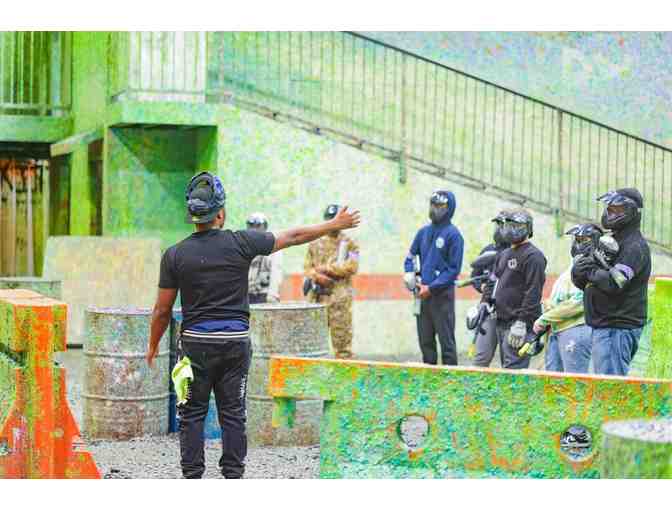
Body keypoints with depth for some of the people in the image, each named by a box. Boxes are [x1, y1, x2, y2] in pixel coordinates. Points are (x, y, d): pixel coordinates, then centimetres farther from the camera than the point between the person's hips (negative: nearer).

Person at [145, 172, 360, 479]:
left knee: (192, 413, 6)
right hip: (236, 342, 1)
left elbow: (162, 309, 0)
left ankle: (192, 477, 5)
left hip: (195, 343, 0)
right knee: (233, 413, 8)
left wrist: (153, 345, 16)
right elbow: (292, 237, 4)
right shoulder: (240, 243, -6)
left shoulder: (175, 255, -5)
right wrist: (335, 225, 16)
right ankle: (233, 476, 9)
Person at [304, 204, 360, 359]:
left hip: (340, 297, -4)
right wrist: (317, 276, -9)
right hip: (317, 296, 4)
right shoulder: (315, 244, 16)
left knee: (341, 336, -5)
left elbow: (351, 267, -8)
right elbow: (307, 267, 12)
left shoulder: (349, 244, 5)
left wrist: (326, 268, -9)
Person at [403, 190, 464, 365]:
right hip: (422, 294, 6)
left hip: (442, 294, -6)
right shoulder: (424, 231, 12)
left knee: (446, 339, -3)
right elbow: (411, 256, 21)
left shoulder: (453, 234, -7)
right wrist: (409, 274, 0)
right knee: (425, 340, 10)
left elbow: (454, 269, -10)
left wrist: (432, 287, -15)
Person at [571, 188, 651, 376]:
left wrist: (591, 271, -10)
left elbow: (613, 284, -25)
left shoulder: (634, 246, -12)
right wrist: (580, 271, -7)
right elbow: (579, 280, 16)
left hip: (617, 327, -10)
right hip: (602, 326, 10)